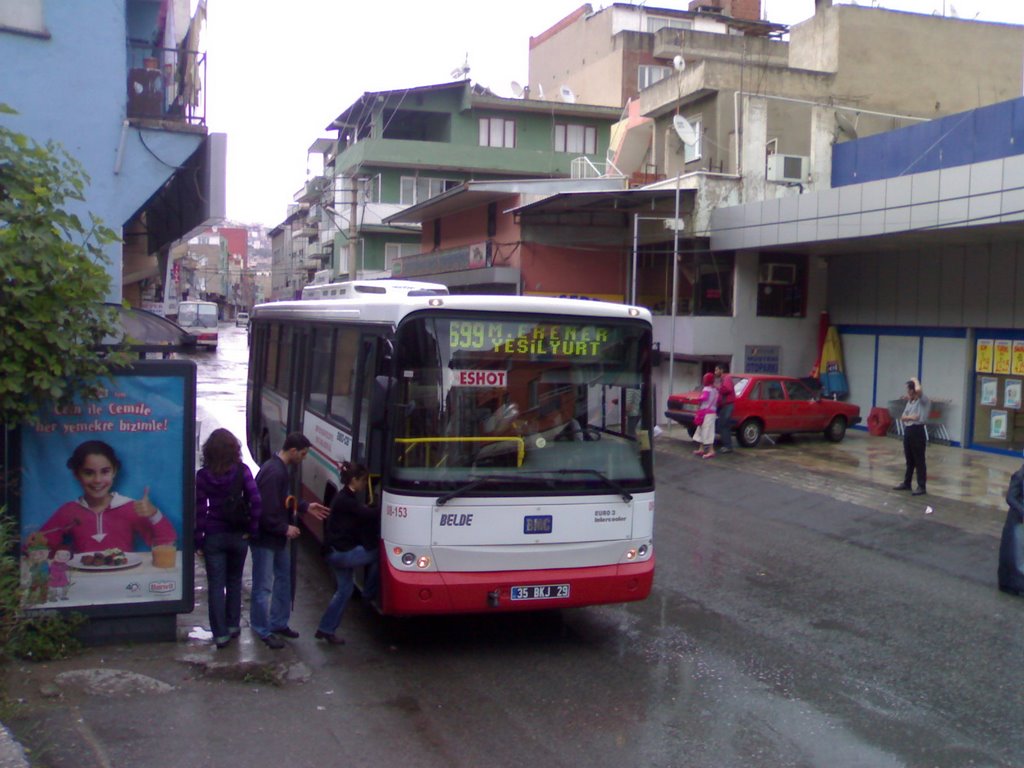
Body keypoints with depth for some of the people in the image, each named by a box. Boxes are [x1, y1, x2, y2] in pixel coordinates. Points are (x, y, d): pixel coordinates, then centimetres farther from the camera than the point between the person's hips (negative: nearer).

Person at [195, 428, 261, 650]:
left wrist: (198, 540, 0)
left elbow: (200, 509, -7)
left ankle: (221, 634, 5)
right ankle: (233, 625, 26)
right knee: (234, 581, 19)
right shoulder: (241, 470, -8)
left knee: (216, 585, 5)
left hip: (213, 537, -1)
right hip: (238, 536, 1)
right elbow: (255, 500, -14)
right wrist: (252, 529, -4)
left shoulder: (203, 475, -7)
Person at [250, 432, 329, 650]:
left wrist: (305, 507, 11)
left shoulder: (282, 469, 7)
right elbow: (266, 511, -28)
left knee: (283, 578, 19)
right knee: (263, 586, 1)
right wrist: (285, 528, -18)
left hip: (277, 536, 11)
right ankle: (263, 630, 11)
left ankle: (279, 623, 31)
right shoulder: (273, 472, -26)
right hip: (264, 538, -11)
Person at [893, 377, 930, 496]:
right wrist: (910, 417, -9)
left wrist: (915, 380, -9)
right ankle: (906, 483, 25)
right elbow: (902, 417, 13)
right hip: (907, 431, 8)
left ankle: (922, 487, 1)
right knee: (909, 460, 17)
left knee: (919, 461, -4)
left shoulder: (924, 401, -9)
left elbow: (918, 390, -30)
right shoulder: (909, 402, 16)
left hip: (917, 431, -8)